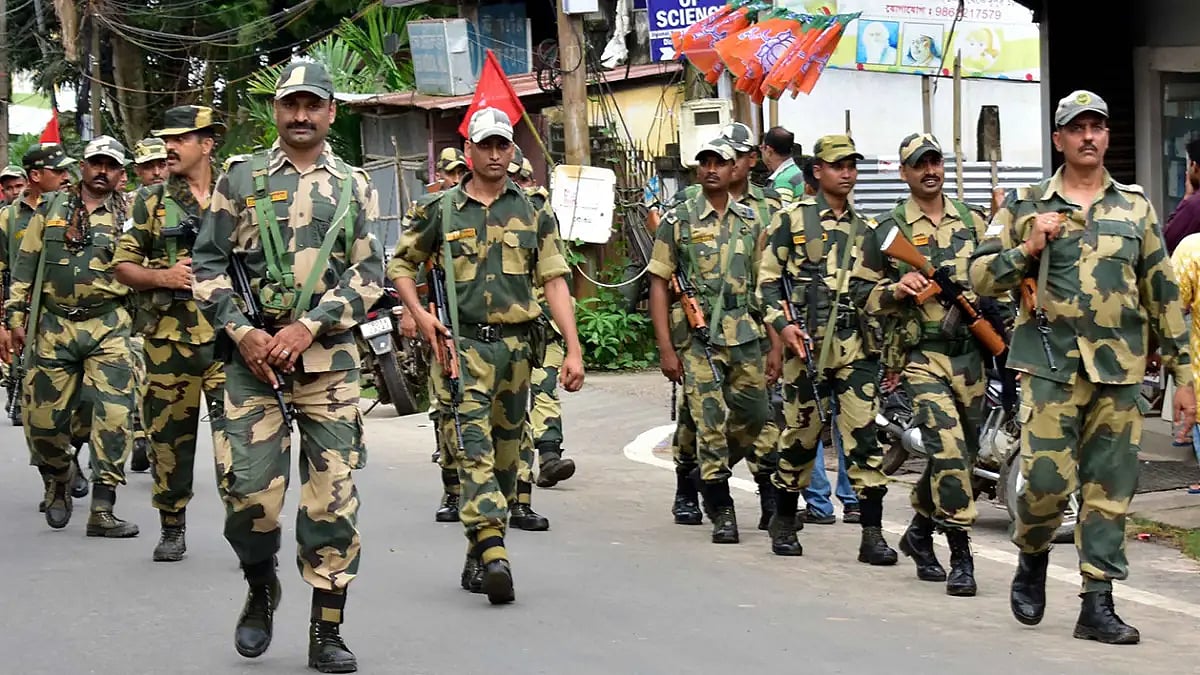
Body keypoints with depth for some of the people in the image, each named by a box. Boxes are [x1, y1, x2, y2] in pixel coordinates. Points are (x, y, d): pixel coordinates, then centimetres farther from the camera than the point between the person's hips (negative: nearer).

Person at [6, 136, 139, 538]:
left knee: (114, 416, -11)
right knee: (42, 418, 3)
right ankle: (60, 476, 33)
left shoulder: (129, 215, 6)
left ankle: (102, 511, -6)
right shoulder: (52, 208, 9)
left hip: (108, 327, -1)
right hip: (53, 326, 1)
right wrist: (17, 317, 4)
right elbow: (26, 264, 10)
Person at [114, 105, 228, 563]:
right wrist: (163, 276, -10)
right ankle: (172, 527, 20)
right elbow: (123, 267, 8)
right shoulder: (151, 201, 8)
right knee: (170, 434, 7)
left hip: (227, 332, -1)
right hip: (169, 337, 1)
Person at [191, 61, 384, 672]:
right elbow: (208, 264, 5)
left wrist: (307, 327, -11)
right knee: (248, 490, -5)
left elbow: (368, 275, 3)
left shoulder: (353, 186, 10)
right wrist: (243, 334, -10)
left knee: (333, 498, 0)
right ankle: (261, 589, 24)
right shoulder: (241, 178, 7)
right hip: (253, 353, -1)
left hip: (329, 358, 1)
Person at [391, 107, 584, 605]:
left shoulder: (533, 214, 9)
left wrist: (573, 350, -1)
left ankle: (478, 554, 21)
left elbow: (555, 282, 6)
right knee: (475, 446, -16)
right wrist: (420, 315, -1)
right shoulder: (439, 211, 5)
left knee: (506, 452, 9)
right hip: (461, 343, -3)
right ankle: (493, 554, -25)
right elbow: (401, 265, 15)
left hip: (515, 344, 3)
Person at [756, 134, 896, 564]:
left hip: (857, 346, 3)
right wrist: (782, 324, -11)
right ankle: (784, 521, 22)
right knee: (801, 435, 4)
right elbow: (768, 279, 2)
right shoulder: (792, 219, 4)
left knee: (864, 437, -4)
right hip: (807, 344, -3)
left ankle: (872, 534, -4)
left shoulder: (864, 228, 17)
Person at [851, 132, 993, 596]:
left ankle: (919, 532, 34)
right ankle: (961, 557, -11)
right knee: (948, 449, -17)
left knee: (962, 453, 13)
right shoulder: (887, 230, 1)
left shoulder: (973, 221, 12)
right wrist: (898, 289, -14)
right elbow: (860, 292, 3)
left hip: (970, 352, 5)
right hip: (923, 355, -5)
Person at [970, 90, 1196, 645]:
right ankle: (1031, 559, 21)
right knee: (1047, 480, -9)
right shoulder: (1026, 205, 7)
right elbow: (980, 277, 5)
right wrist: (1028, 249, -12)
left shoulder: (1136, 206, 12)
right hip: (1052, 365, -2)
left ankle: (1097, 605, 9)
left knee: (1109, 493, 2)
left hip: (1121, 370, 2)